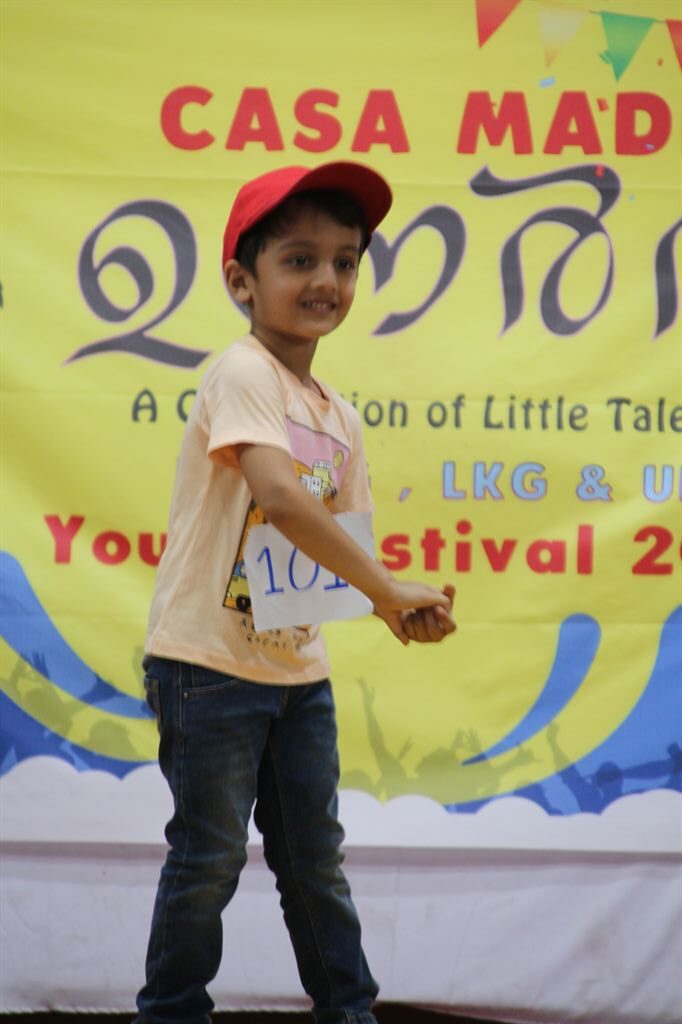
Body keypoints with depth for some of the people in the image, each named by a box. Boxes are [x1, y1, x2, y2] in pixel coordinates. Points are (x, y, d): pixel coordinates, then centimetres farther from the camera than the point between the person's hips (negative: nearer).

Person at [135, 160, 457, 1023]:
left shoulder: (338, 417, 9)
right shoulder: (241, 375, -16)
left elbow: (341, 535, 11)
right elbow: (281, 500, -30)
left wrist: (398, 612, -10)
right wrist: (388, 589, -29)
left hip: (298, 667, 7)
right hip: (209, 662, -7)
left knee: (316, 859, 14)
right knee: (209, 858, 2)